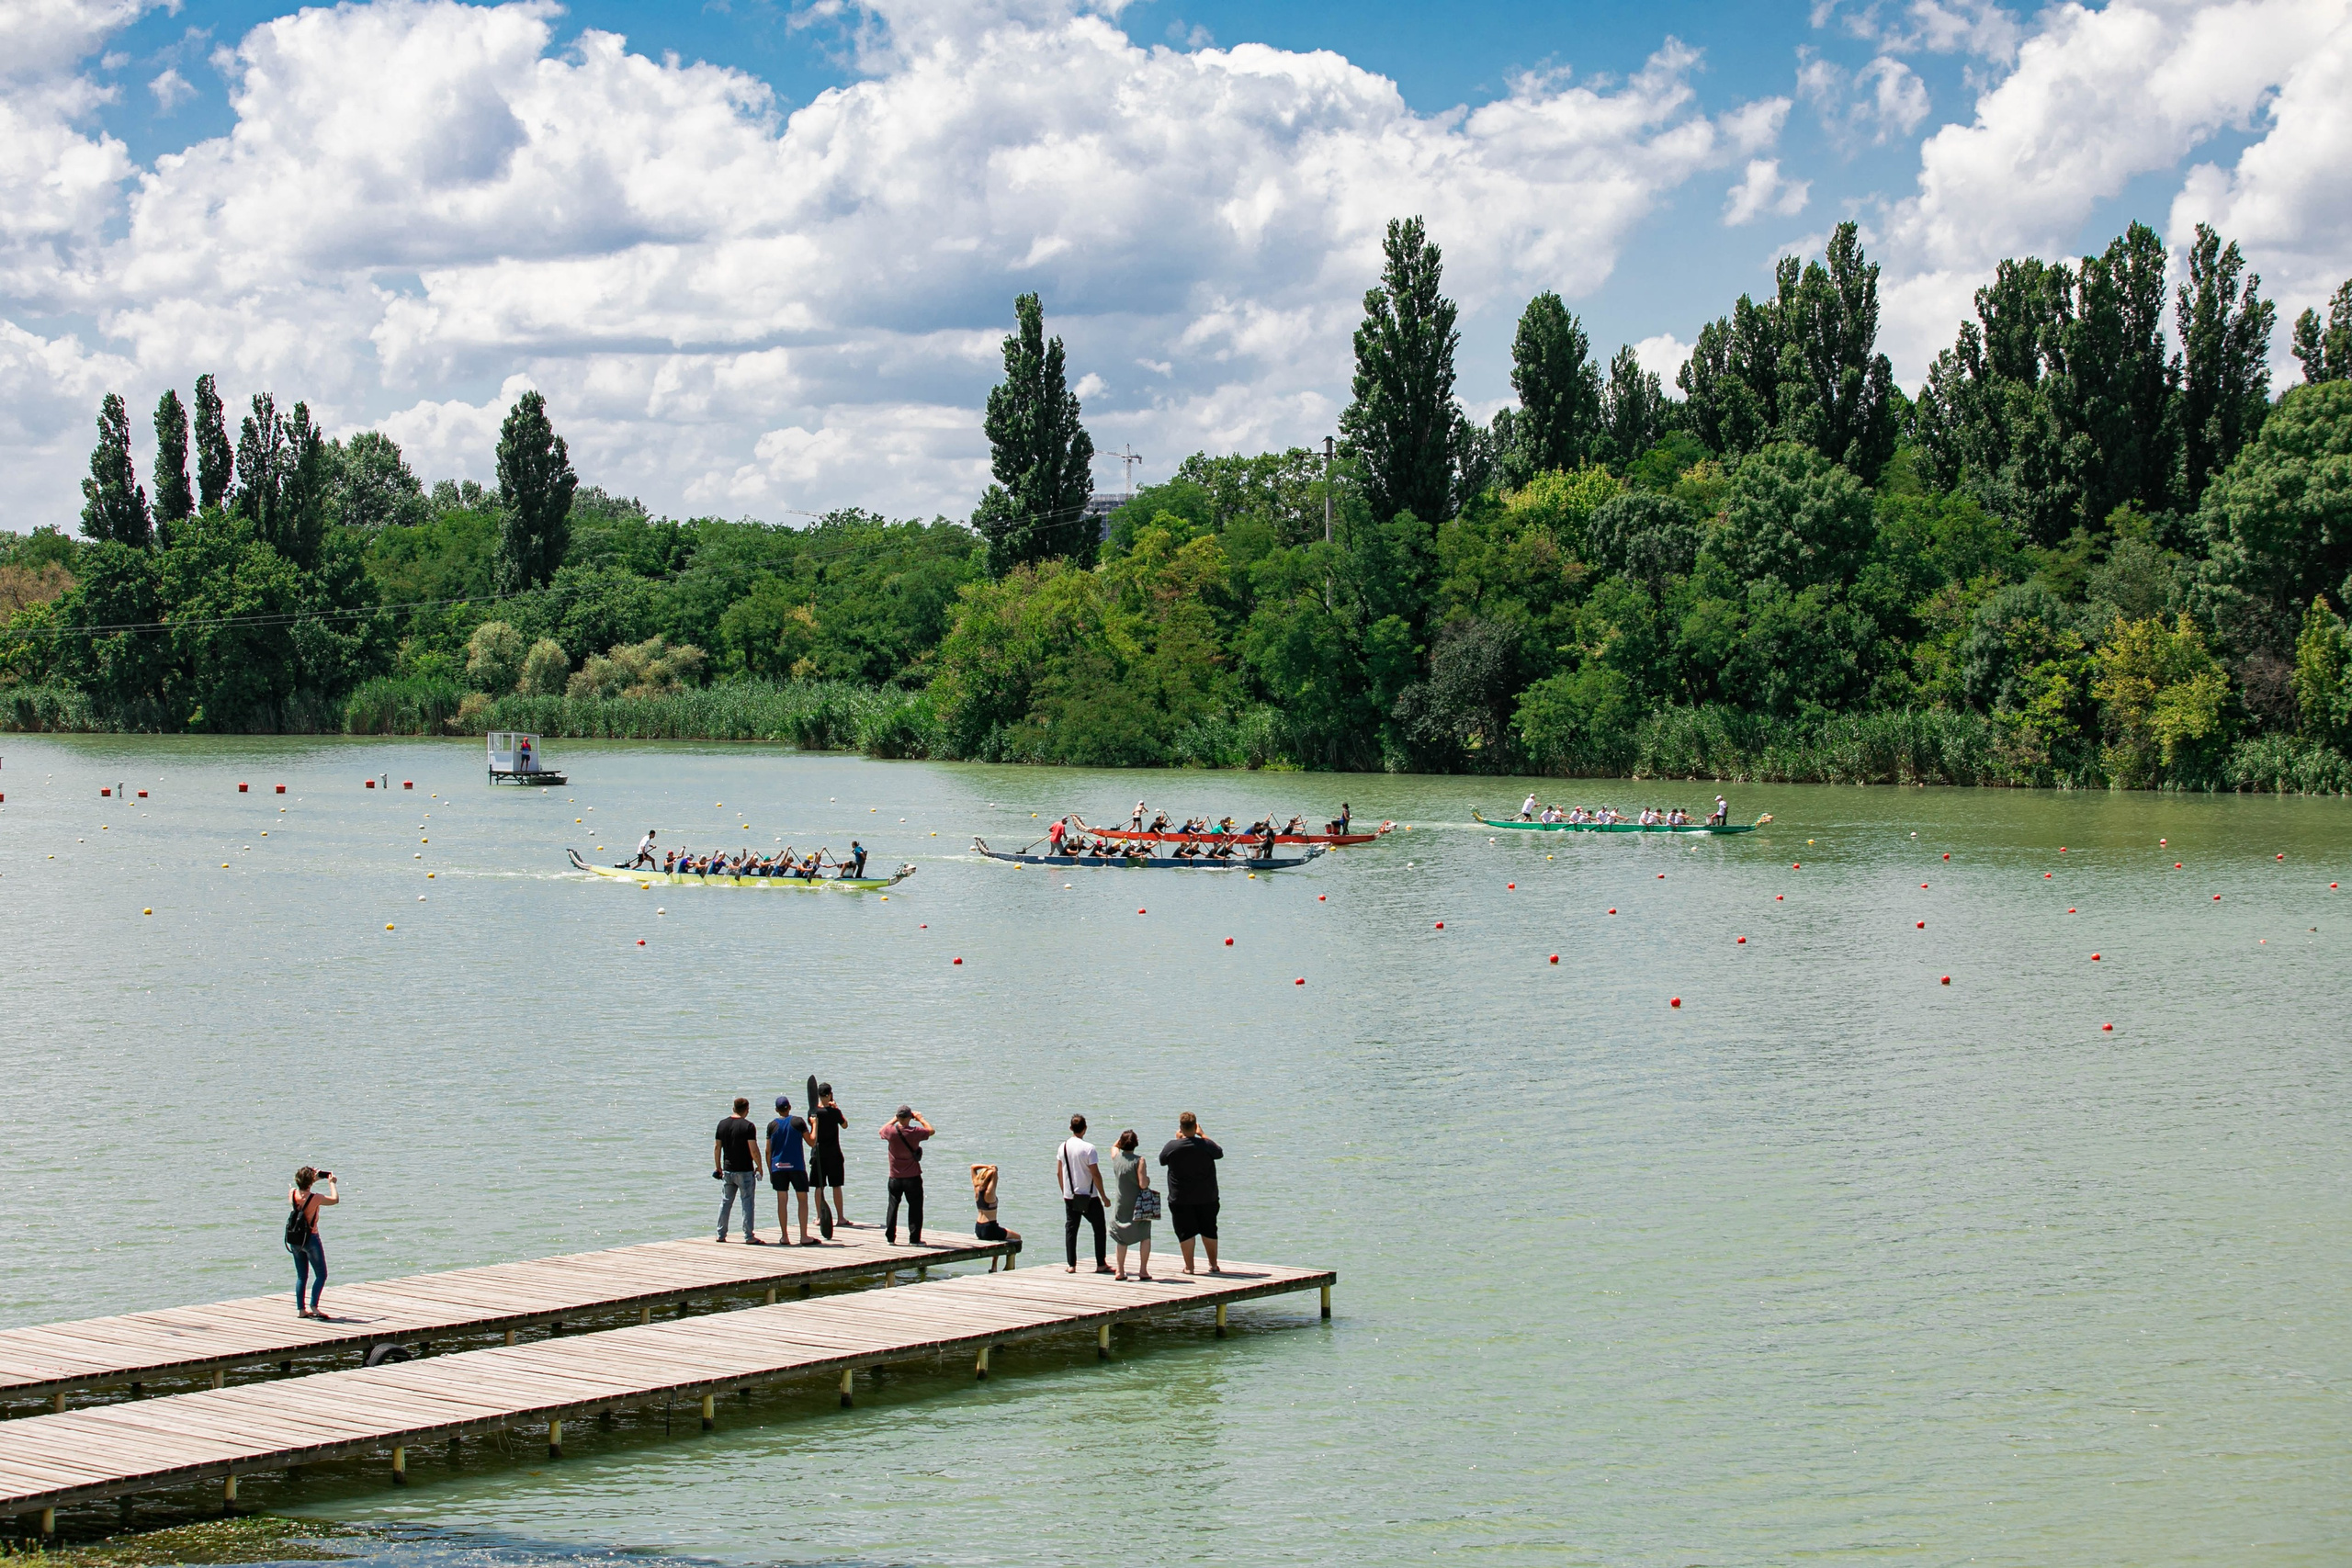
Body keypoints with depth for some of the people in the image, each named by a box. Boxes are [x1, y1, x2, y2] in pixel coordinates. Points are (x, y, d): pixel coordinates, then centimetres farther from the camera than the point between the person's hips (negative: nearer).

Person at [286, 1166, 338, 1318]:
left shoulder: (292, 1193, -5)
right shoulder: (315, 1198, -19)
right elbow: (335, 1200, -3)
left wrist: (315, 1179, 24)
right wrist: (331, 1183, 11)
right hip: (311, 1239, -6)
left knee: (301, 1276, 14)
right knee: (321, 1275, 4)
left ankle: (300, 1309, 12)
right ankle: (313, 1306, -9)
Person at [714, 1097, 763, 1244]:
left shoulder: (722, 1124, 4)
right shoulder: (748, 1126, -12)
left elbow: (717, 1147, 9)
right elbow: (753, 1149, -16)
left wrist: (717, 1166, 19)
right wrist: (759, 1166, -5)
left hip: (728, 1170, 5)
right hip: (745, 1171, -5)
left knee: (726, 1202, 14)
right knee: (748, 1202, 0)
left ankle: (721, 1235, 17)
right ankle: (749, 1236, -2)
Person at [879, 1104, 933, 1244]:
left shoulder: (891, 1131, -11)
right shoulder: (915, 1132, -16)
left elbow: (881, 1130, 14)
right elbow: (931, 1130, 2)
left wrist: (894, 1120, 17)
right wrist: (920, 1119, 12)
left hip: (895, 1178, 2)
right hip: (912, 1177, -2)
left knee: (893, 1206, 14)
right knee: (915, 1207, 5)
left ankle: (890, 1237, 14)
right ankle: (914, 1238, 3)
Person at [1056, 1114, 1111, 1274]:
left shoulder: (1063, 1147, 1)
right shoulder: (1088, 1148, -15)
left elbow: (1059, 1173, 8)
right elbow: (1096, 1174, -15)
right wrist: (1104, 1197, -7)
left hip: (1070, 1196, 5)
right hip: (1089, 1197, -5)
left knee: (1070, 1229, 10)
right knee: (1099, 1228, 6)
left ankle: (1072, 1265, 6)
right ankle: (1101, 1265, 5)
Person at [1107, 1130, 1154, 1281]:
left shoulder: (1115, 1157, -1)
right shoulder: (1139, 1160, -15)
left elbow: (1114, 1146, 24)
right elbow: (1143, 1184, -19)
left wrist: (1124, 1137, 20)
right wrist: (1148, 1179, 1)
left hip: (1121, 1205, 4)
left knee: (1122, 1238, 13)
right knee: (1145, 1236, 9)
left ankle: (1120, 1271, 13)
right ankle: (1143, 1270, 4)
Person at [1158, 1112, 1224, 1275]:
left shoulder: (1172, 1146, -11)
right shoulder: (1206, 1145, -9)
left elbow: (1162, 1160, 8)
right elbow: (1219, 1153, 12)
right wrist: (1203, 1135, 18)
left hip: (1181, 1199, -2)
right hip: (1207, 1198, 2)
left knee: (1185, 1232, 5)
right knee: (1209, 1230, 14)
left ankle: (1189, 1266, 4)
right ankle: (1213, 1264, 19)